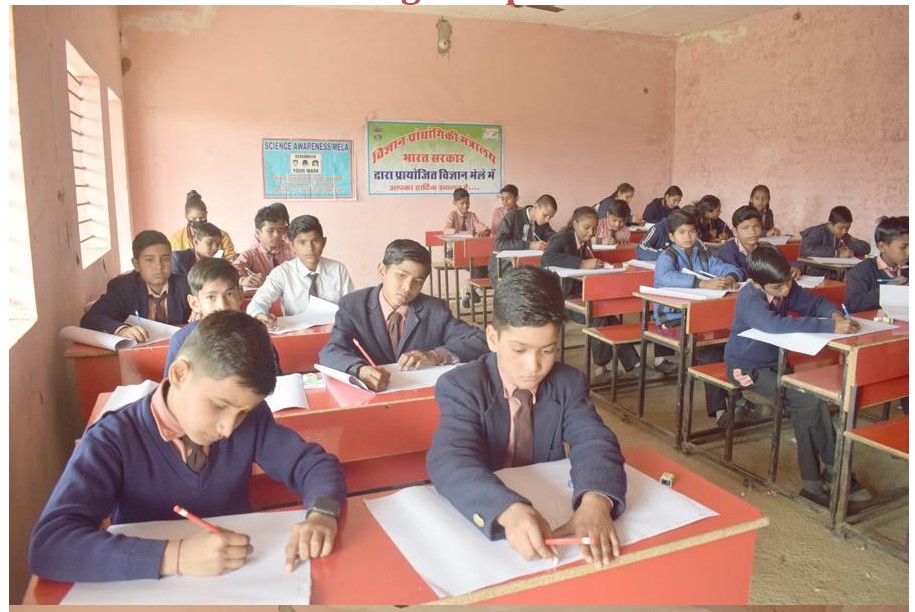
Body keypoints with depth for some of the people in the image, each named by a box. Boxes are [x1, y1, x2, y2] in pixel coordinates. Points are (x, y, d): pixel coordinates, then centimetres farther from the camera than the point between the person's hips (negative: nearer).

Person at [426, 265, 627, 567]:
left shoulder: (569, 383, -2)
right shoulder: (460, 387, -13)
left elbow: (594, 441, -14)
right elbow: (451, 460, -27)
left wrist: (596, 501, -35)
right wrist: (510, 510, -44)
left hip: (551, 515, 3)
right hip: (482, 525, -2)